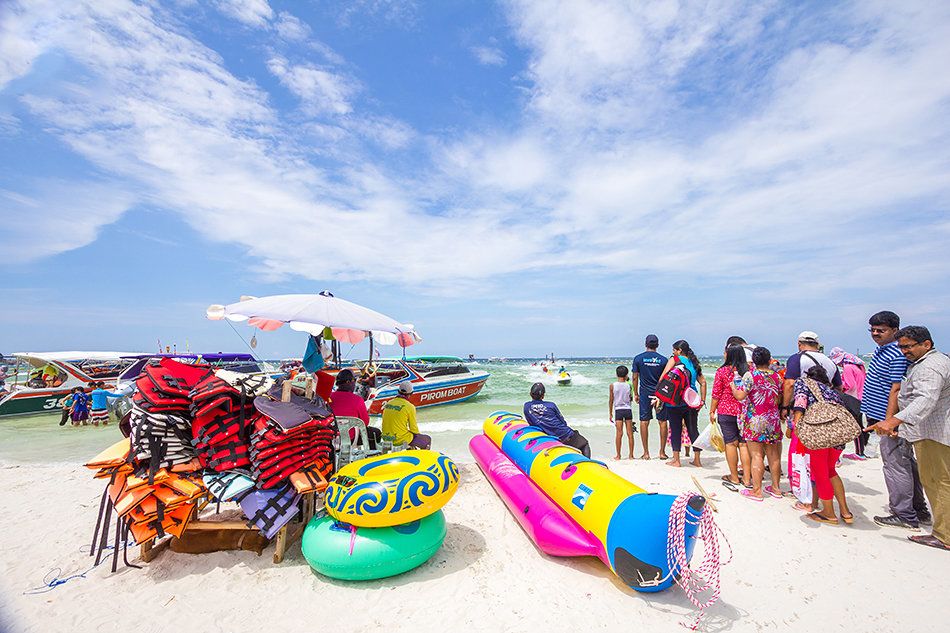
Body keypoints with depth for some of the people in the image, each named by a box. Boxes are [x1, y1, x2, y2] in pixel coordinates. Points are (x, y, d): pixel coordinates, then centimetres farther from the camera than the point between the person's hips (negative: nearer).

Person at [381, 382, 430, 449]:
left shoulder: (388, 403, 3)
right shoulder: (409, 406, -15)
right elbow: (413, 428, -8)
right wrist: (417, 433, 14)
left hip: (387, 438, 7)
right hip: (401, 439, -7)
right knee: (427, 439, 14)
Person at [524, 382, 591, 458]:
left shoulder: (526, 406, 0)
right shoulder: (551, 405, -5)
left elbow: (531, 424, 11)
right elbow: (564, 422, 3)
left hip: (551, 438, 3)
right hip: (566, 434, -3)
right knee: (584, 444, 20)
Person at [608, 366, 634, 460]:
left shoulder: (612, 385, -4)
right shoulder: (628, 385, -2)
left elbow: (611, 400, 1)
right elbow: (630, 398, 10)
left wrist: (610, 413, 9)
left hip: (618, 410, -1)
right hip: (628, 409, 1)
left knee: (619, 433, 1)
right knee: (630, 434, 6)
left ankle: (618, 455, 5)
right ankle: (631, 455, 12)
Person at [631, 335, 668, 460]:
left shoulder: (638, 358, -2)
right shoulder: (663, 359, -1)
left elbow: (634, 378, -1)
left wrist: (635, 394, 8)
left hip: (645, 393, 0)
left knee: (644, 422, 4)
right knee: (662, 422, 9)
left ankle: (646, 453, 6)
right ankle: (662, 452, 13)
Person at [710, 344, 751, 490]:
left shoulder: (722, 371, -8)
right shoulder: (748, 370, 1)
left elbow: (716, 394, -6)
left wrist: (712, 411, 3)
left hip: (726, 411, -4)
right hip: (744, 412, 4)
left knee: (731, 443, 4)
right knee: (743, 444, 8)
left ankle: (734, 478, 13)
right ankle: (747, 479, 12)